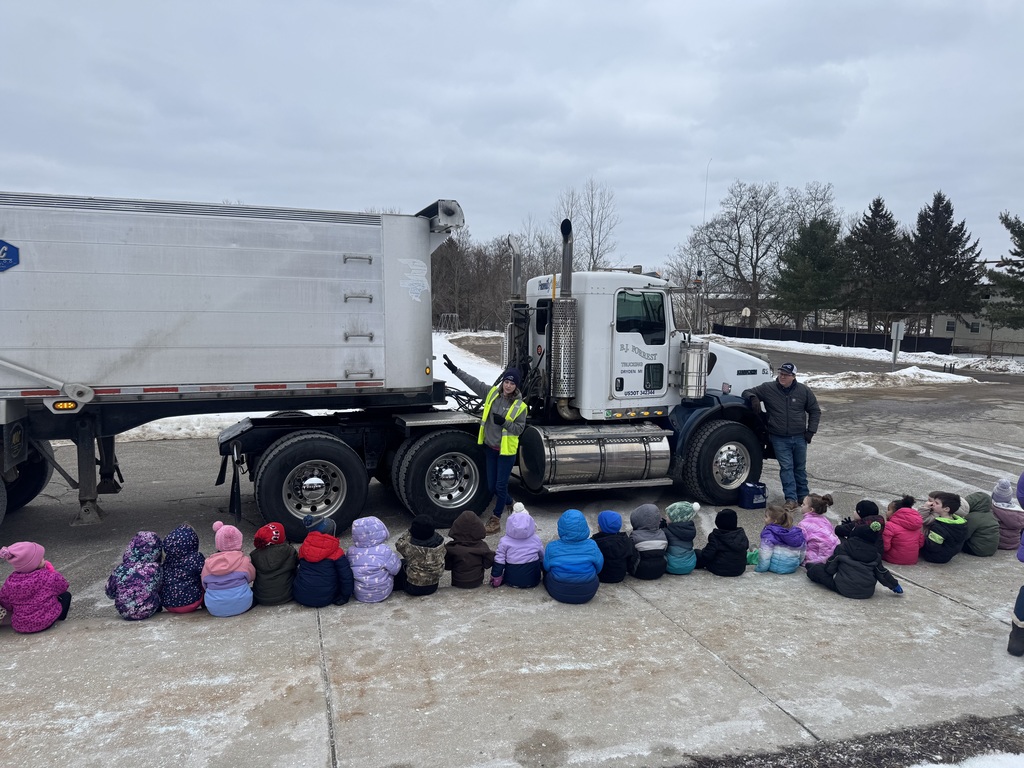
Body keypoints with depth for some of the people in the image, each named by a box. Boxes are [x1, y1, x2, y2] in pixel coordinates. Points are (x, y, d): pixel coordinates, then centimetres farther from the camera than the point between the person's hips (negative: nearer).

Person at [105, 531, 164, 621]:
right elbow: (159, 588, -2)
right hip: (148, 611, -1)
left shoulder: (120, 570, -14)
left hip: (125, 612, 1)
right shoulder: (155, 569, -18)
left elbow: (110, 594, 0)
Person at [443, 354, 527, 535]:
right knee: (491, 486, 12)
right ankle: (509, 503, 41)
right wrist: (455, 370, -1)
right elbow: (474, 382, 2)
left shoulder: (520, 405, -11)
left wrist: (504, 422, -25)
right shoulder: (491, 393, -2)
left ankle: (496, 518, 15)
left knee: (500, 486, 0)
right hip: (490, 447, 4)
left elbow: (519, 428, -8)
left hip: (507, 450, -4)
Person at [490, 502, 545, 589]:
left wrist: (495, 579, 2)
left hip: (512, 581, 1)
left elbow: (499, 562, -12)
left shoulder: (504, 542, -16)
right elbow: (543, 558, 3)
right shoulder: (536, 540, -11)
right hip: (533, 581, -1)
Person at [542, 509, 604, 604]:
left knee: (548, 573, 29)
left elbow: (546, 567, -1)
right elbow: (599, 568, -1)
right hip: (587, 595, 1)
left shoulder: (552, 547, -16)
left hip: (558, 593, -1)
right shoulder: (591, 545, -15)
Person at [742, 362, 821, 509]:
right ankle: (791, 499, -6)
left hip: (799, 437, 2)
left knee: (800, 468, 14)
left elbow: (815, 411, 9)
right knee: (786, 467, -7)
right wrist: (753, 398, -19)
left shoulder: (803, 391, 0)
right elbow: (747, 392, 5)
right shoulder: (767, 388, -4)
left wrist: (810, 431, 1)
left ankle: (803, 496, 28)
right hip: (779, 438, -2)